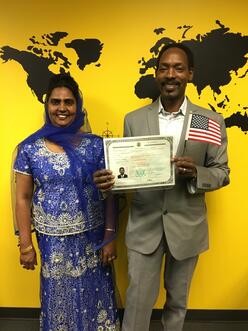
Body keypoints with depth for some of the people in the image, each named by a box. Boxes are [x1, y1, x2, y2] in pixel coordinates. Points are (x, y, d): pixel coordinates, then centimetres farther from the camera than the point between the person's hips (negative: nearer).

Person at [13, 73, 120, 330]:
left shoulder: (96, 145, -5)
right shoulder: (29, 149, -5)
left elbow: (109, 195, -2)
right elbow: (23, 199, -1)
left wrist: (110, 237, -4)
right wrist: (26, 244, -1)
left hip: (92, 238, 0)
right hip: (52, 241, 0)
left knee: (94, 296, 15)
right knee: (58, 297, 17)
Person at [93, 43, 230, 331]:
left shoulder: (211, 122, -5)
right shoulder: (134, 120, -1)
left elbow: (222, 173, 0)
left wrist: (195, 172, -22)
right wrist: (108, 180, -21)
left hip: (186, 226, 1)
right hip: (144, 225, 0)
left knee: (177, 299, 21)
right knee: (138, 300, 9)